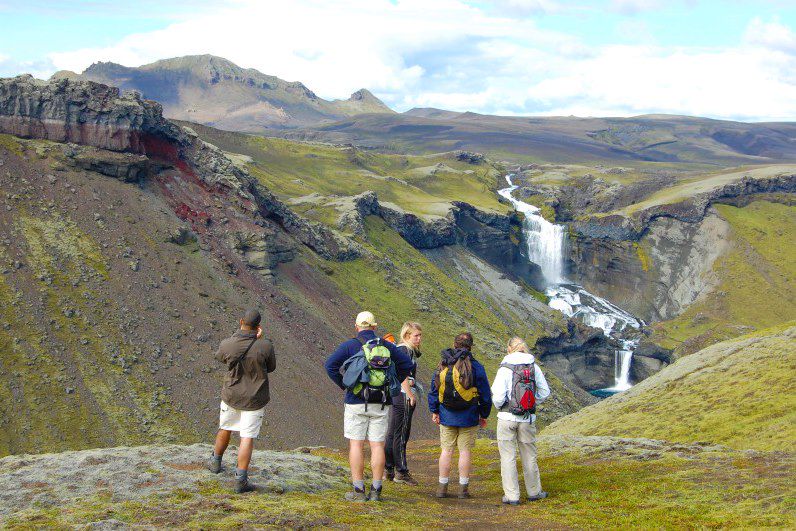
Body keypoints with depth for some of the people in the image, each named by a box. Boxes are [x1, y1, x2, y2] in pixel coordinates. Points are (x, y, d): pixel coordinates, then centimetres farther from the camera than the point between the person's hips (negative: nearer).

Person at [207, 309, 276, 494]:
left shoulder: (227, 344, -13)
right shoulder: (265, 346, -18)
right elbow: (271, 367, 0)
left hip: (231, 396, 3)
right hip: (254, 400, -2)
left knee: (225, 428, 25)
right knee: (247, 438, 1)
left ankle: (215, 462, 45)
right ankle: (240, 480, -1)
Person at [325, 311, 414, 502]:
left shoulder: (350, 345, -3)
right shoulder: (386, 346, 6)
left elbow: (330, 364, -12)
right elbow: (407, 364, 5)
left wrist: (343, 384, -2)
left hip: (356, 402, -2)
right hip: (381, 403, 2)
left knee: (356, 444, 1)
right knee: (378, 446, 5)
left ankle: (358, 491, 0)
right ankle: (376, 491, 5)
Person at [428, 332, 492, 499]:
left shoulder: (443, 365, 2)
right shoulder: (476, 367, -7)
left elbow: (433, 390, 7)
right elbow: (485, 394, -2)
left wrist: (434, 411, 15)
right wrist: (484, 415, 9)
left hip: (446, 416, 2)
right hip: (468, 417, -2)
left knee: (446, 451, 7)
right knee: (465, 451, 4)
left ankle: (442, 488, 10)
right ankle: (463, 488, 7)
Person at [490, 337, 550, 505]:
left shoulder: (505, 369, -12)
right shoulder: (534, 367, 0)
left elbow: (498, 396, -17)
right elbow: (545, 391, 6)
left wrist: (499, 406, 4)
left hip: (507, 418, -3)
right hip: (528, 419, 4)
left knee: (508, 457, 5)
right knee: (529, 456, 17)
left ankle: (512, 496, 6)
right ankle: (534, 492, 29)